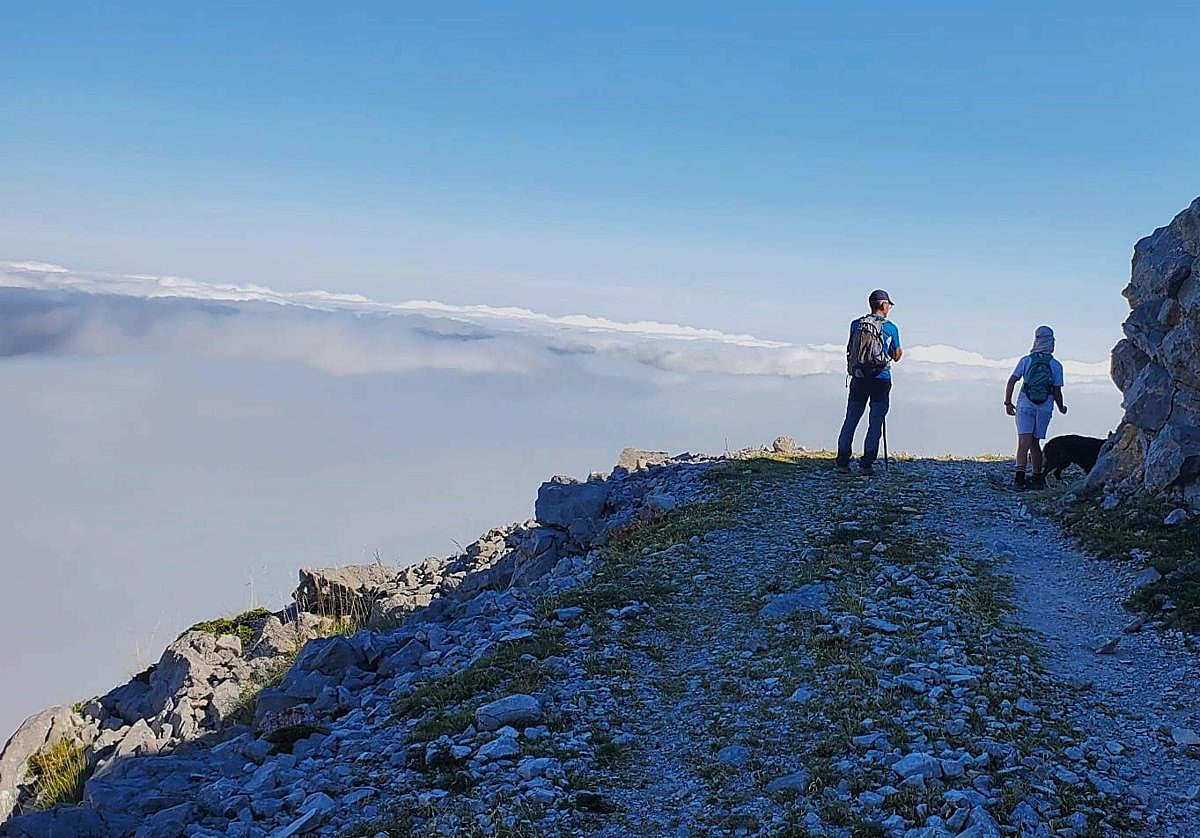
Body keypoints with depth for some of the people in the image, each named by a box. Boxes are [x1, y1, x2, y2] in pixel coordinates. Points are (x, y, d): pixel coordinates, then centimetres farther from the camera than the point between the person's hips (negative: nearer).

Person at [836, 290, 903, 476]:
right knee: (875, 422, 2)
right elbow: (896, 356, 5)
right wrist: (900, 352, 26)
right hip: (881, 379, -3)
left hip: (859, 378, 3)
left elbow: (850, 350, 10)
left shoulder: (856, 324, 4)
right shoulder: (891, 328, -3)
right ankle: (867, 464, -1)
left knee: (850, 420, 8)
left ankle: (842, 462, 7)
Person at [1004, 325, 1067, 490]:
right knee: (1035, 443, 13)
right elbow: (1057, 391, 2)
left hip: (1025, 406, -1)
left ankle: (1020, 477, -24)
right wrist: (1061, 408, 19)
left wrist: (1008, 403, 5)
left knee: (1024, 443, -9)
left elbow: (1011, 382, -4)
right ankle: (1038, 478, 20)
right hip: (1045, 409, 1)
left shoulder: (1026, 361, 0)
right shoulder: (1056, 365, 0)